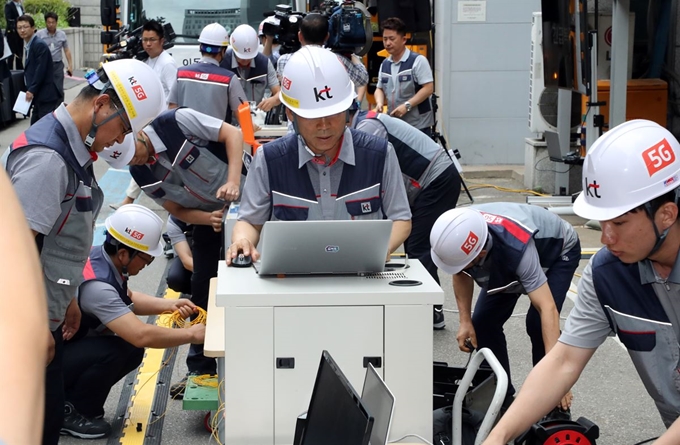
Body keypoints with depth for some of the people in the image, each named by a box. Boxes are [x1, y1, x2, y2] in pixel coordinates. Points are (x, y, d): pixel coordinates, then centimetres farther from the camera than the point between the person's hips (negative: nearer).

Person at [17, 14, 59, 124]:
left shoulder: (40, 45, -13)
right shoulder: (28, 46, 16)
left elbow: (41, 70, -19)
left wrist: (32, 90, -17)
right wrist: (30, 90, 10)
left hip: (46, 95, -10)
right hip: (38, 96, 10)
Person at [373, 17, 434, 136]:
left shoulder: (418, 60, -10)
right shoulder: (385, 64, 11)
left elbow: (428, 88, -15)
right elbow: (380, 89, 19)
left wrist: (407, 105, -23)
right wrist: (379, 103, -4)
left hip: (418, 125, -6)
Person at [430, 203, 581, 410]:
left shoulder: (518, 248, -47)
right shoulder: (457, 234, -31)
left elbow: (548, 309, -50)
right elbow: (461, 274, -8)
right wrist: (465, 320, -17)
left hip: (559, 250, -5)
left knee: (537, 322, -25)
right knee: (483, 321, -7)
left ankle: (555, 405, -8)